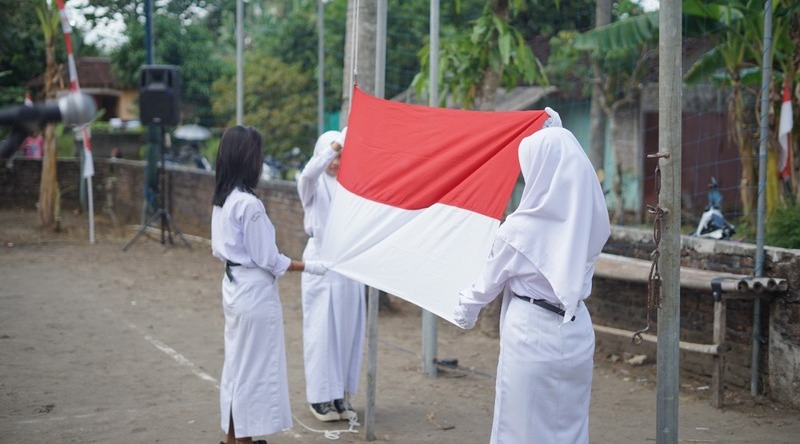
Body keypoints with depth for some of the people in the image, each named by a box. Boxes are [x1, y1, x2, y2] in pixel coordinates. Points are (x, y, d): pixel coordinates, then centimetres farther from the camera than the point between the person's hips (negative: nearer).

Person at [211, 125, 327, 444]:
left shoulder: (222, 200, 5)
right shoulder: (249, 204, -21)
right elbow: (267, 259, -18)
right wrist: (307, 267, -10)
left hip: (234, 288, 9)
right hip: (255, 293, -9)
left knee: (236, 364, 18)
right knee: (252, 368, 2)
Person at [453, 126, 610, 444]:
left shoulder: (521, 228, -16)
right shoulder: (588, 221, -2)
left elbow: (490, 282, -3)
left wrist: (465, 311, 17)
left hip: (532, 335, -5)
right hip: (577, 333, 6)